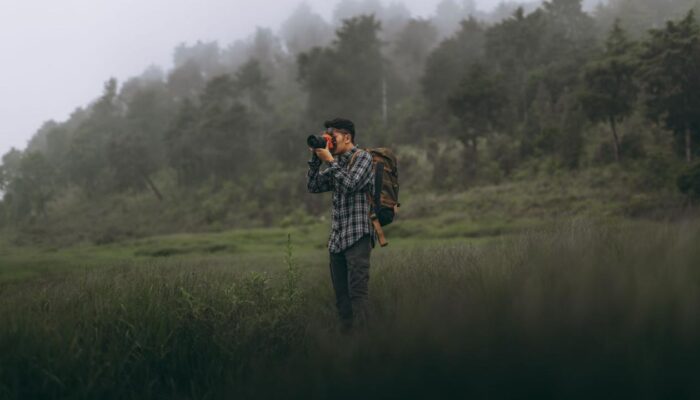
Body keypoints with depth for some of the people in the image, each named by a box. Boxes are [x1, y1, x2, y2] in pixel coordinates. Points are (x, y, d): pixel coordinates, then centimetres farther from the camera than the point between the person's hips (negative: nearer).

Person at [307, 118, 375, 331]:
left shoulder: (363, 157, -2)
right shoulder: (337, 162, 19)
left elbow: (351, 185, -16)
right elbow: (313, 186, 12)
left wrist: (330, 161, -10)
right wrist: (316, 159, 2)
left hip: (357, 236, -7)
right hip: (336, 238, 7)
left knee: (357, 290, -12)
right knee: (340, 293, 8)